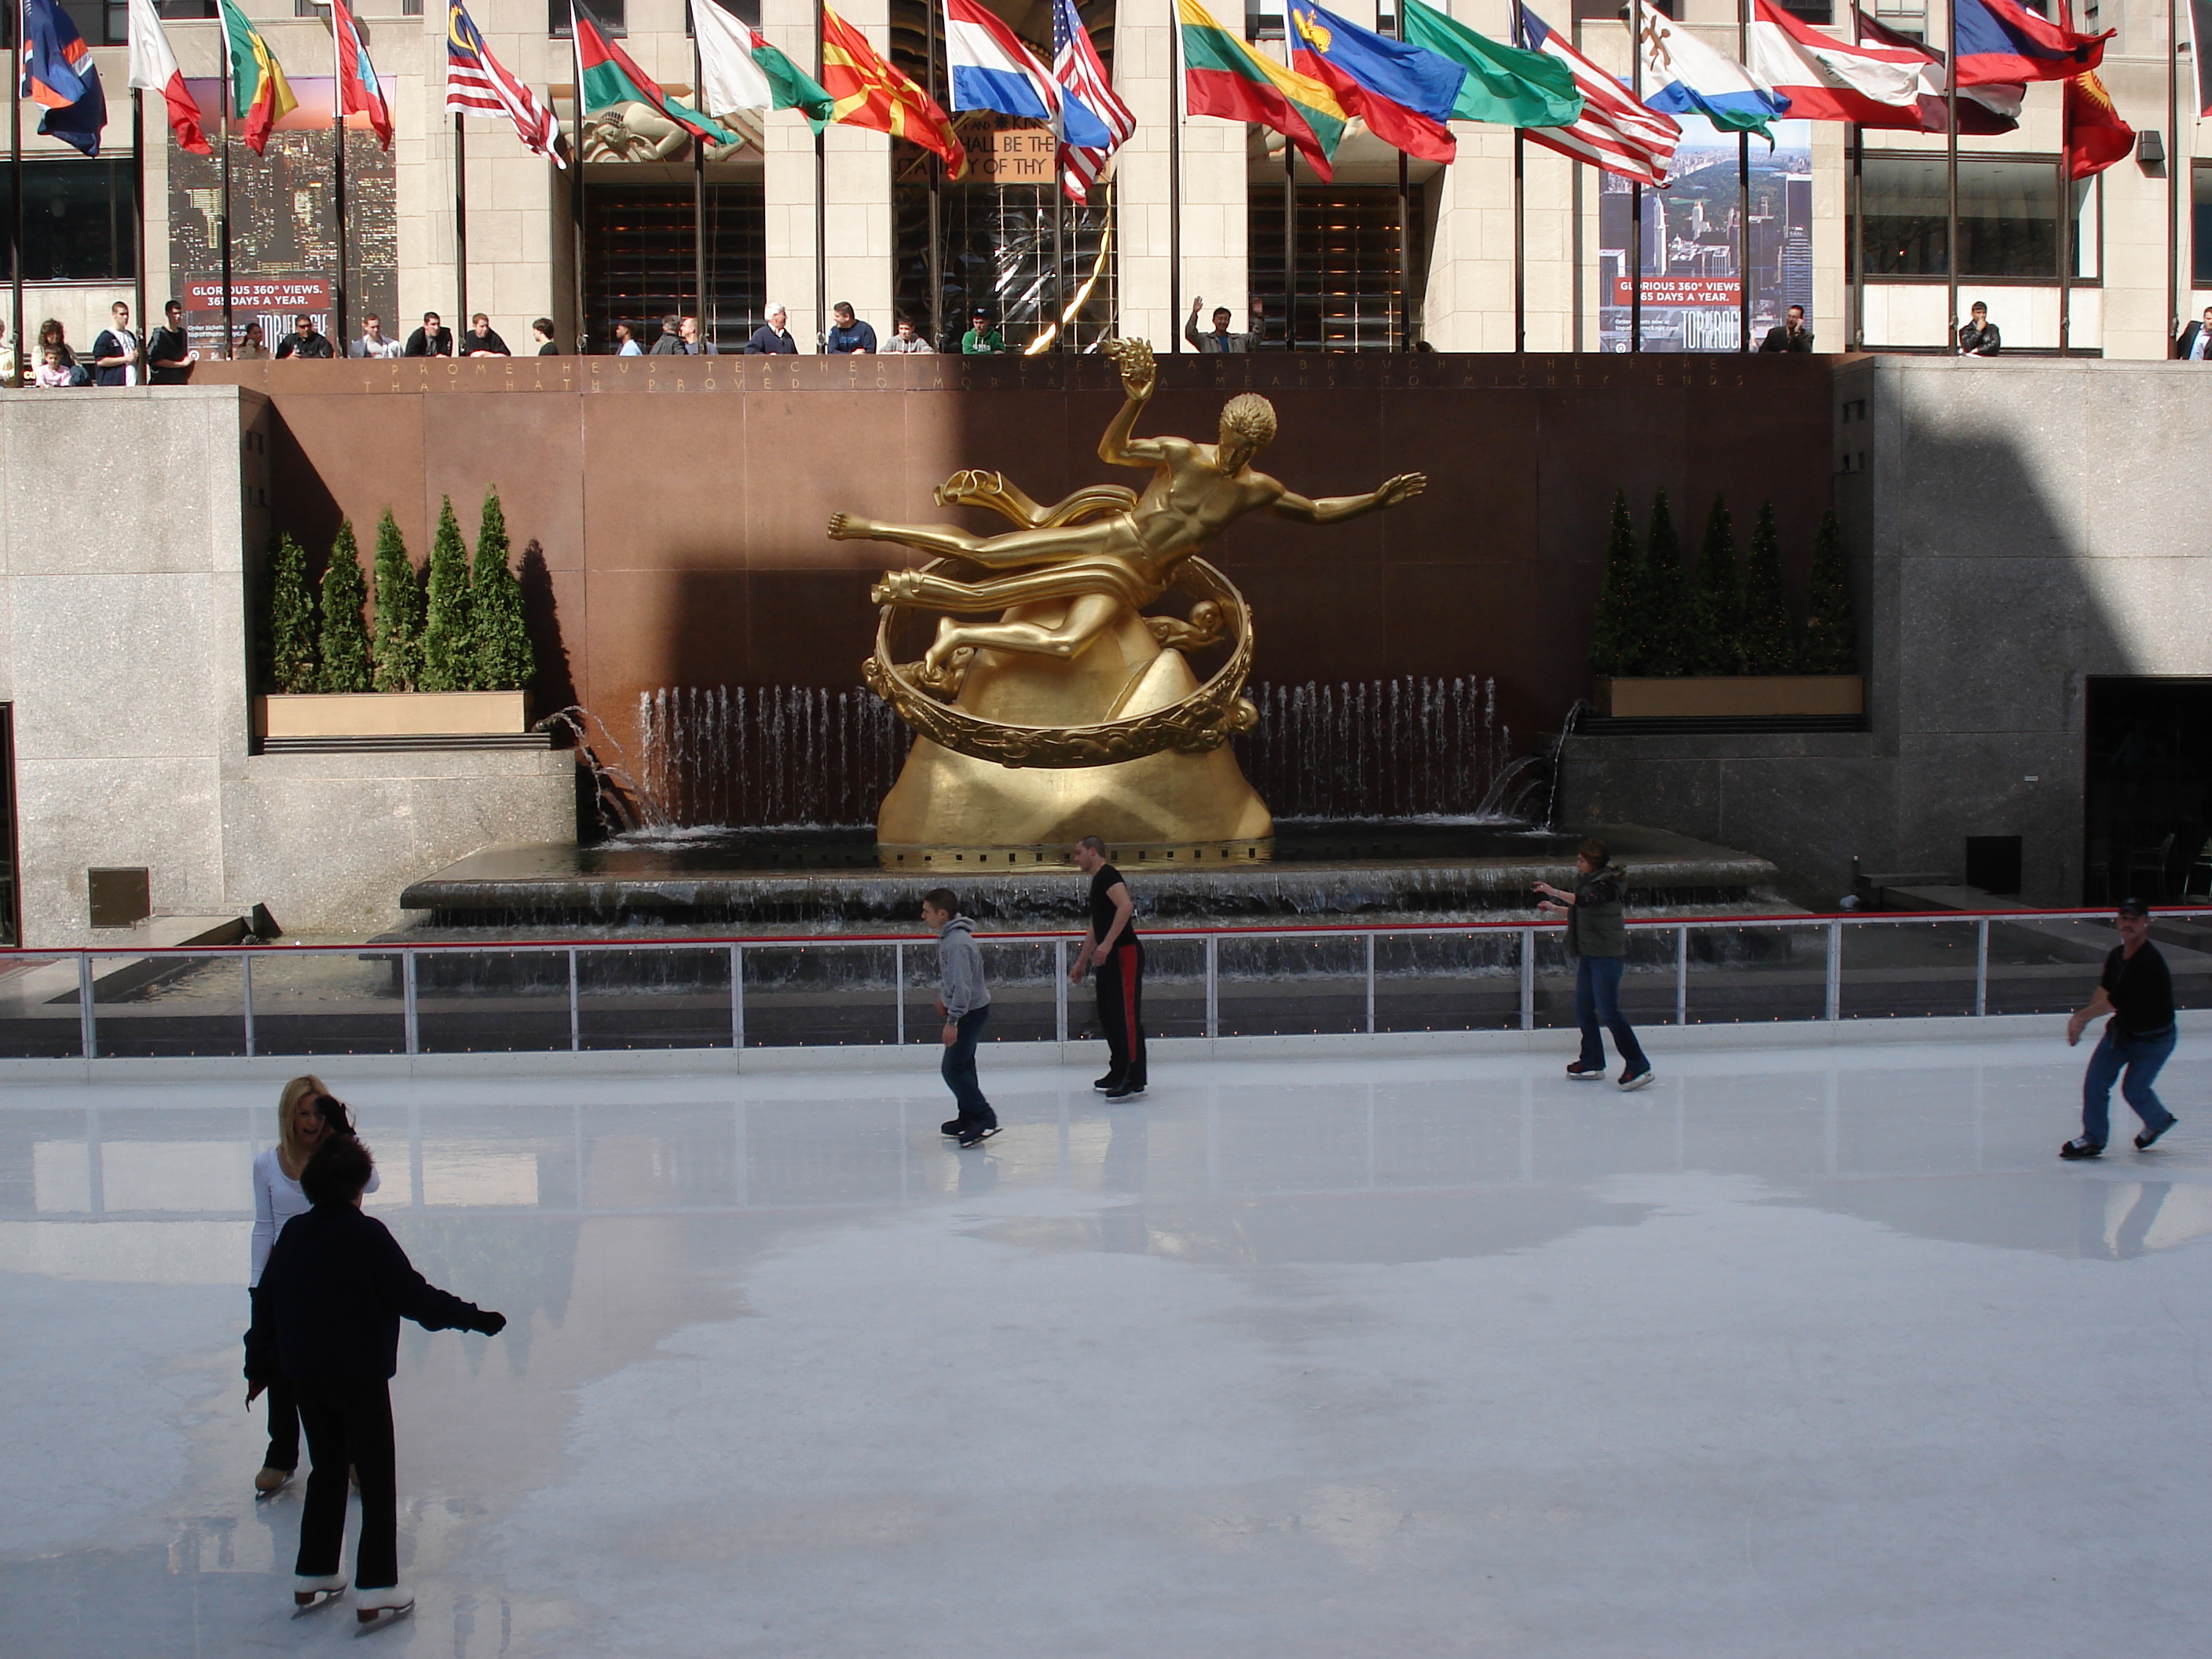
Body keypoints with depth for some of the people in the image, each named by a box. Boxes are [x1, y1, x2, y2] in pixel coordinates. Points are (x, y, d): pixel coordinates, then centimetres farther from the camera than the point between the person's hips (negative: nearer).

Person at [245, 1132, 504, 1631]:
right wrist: (473, 1318, -6)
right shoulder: (367, 1234, -15)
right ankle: (376, 1592, 0)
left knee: (326, 1473, 20)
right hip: (361, 1378, -6)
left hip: (306, 1379, 6)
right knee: (377, 1481, 3)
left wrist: (260, 1366, 22)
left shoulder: (292, 1234, 3)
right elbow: (414, 1295, -15)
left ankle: (311, 1580, 25)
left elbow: (266, 1304, 11)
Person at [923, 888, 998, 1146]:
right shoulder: (948, 936, 6)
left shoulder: (957, 943, -26)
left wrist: (952, 1021, -29)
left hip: (970, 1011, -11)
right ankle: (967, 1117, 28)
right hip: (967, 1010, 11)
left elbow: (962, 985, -30)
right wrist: (942, 996, 32)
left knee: (953, 1069, -10)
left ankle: (984, 1118, -8)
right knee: (962, 1065, 18)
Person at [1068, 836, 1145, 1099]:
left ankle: (1134, 1080, -13)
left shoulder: (1107, 875, -9)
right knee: (1108, 1014, 13)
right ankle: (1119, 1072, 20)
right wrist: (1081, 963, 33)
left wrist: (1107, 943, -31)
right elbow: (1096, 927, 30)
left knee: (1126, 1015, -12)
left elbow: (1125, 905, -26)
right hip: (1110, 957, 11)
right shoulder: (1098, 881, 23)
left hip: (1125, 953, -11)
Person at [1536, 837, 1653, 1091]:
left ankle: (1638, 1066, -10)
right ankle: (1593, 1063, 24)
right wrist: (1554, 909, 21)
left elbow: (1586, 900, -33)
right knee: (1583, 1008, 13)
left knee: (1608, 1010, -12)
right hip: (1588, 953, 10)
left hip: (1607, 955, -10)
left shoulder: (1607, 883, -15)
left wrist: (1555, 892, -37)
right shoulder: (1588, 881, 12)